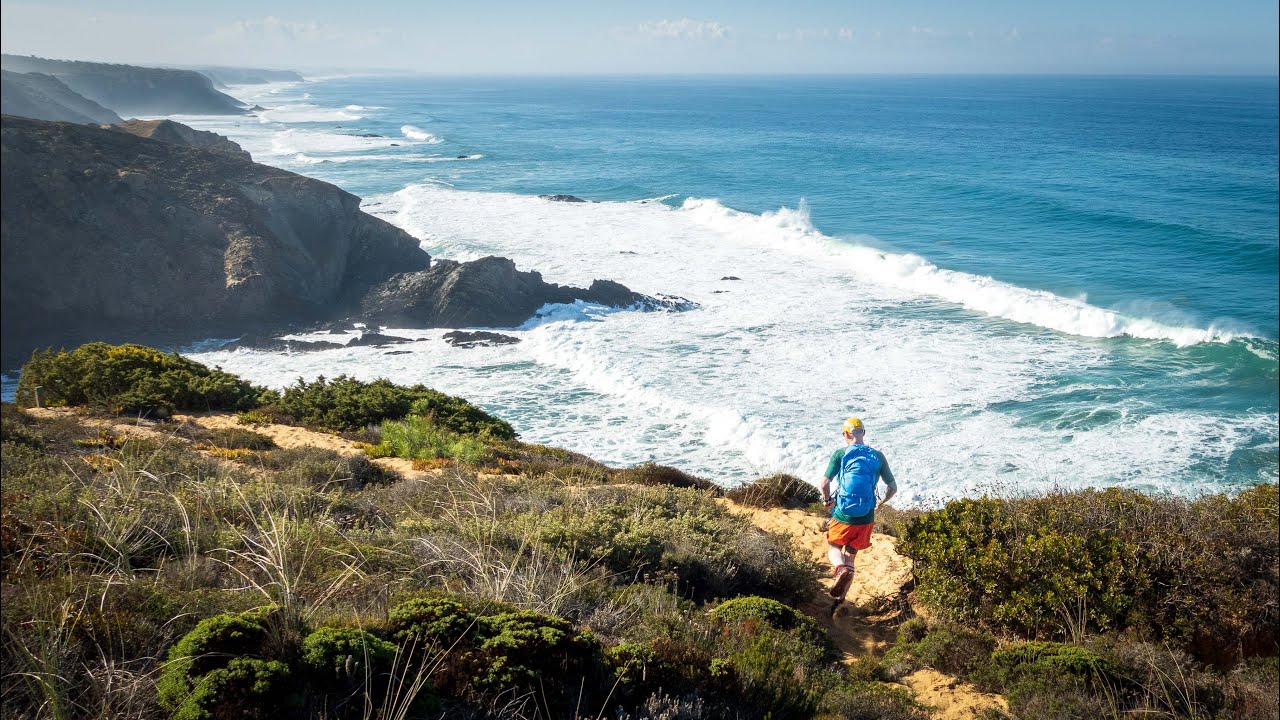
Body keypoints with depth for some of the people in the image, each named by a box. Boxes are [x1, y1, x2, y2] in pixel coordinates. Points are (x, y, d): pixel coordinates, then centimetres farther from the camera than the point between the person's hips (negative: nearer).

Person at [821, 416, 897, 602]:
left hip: (843, 515, -3)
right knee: (850, 557, 19)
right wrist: (880, 503, 22)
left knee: (833, 548, 19)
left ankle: (840, 569, -14)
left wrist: (827, 500, 7)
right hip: (866, 518, 3)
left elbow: (825, 483, -14)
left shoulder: (841, 453, -7)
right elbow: (893, 487, 3)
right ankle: (840, 600, 19)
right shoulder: (878, 456, 2)